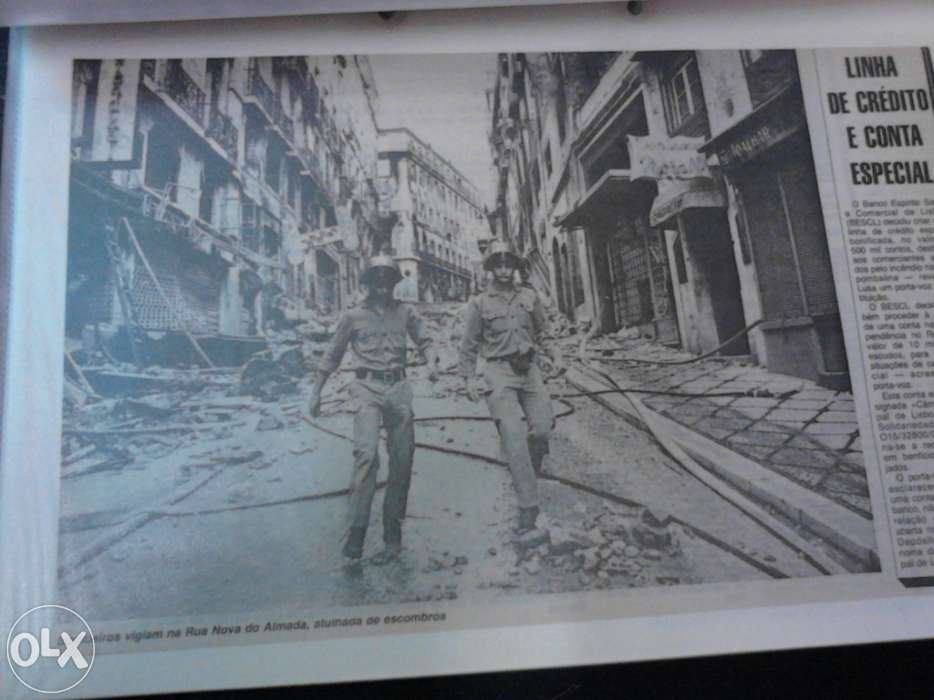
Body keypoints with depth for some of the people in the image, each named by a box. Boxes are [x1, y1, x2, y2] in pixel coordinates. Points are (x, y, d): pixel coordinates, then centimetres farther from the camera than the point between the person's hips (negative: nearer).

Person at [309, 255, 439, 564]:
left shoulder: (405, 312, 12)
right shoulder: (353, 316, 9)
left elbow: (424, 342, 13)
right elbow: (332, 356, 14)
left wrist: (432, 363, -10)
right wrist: (315, 392, 14)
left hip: (398, 388, 3)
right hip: (367, 388, -3)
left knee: (402, 461, 2)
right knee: (366, 453, -21)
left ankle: (392, 534, 13)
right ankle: (356, 532, -18)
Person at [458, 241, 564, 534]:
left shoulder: (530, 297, 10)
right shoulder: (479, 303, 2)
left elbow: (543, 331, 21)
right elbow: (469, 345, 5)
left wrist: (553, 355, 7)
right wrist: (469, 378, -4)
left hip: (529, 367, 4)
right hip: (499, 370, -4)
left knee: (543, 427, -5)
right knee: (513, 434, -15)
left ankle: (527, 474, 26)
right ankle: (528, 504, -15)